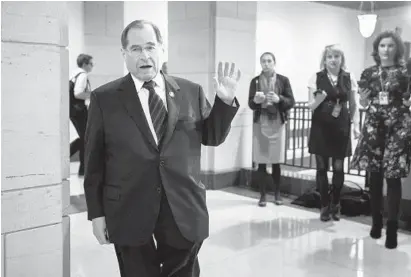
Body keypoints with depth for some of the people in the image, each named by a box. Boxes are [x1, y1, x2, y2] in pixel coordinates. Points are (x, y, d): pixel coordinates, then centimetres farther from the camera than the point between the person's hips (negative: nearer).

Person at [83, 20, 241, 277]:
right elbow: (94, 159, -1)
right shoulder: (105, 98, -2)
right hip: (129, 212, -1)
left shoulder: (191, 91, 3)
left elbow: (212, 137, 10)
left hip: (184, 209, 2)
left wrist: (225, 100, -6)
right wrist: (97, 212, -2)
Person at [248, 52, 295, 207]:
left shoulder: (283, 80, 3)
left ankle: (277, 194, 17)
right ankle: (262, 195, 9)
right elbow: (250, 104, 1)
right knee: (261, 162, 0)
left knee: (276, 162, 4)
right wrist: (256, 100, -20)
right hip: (260, 123, 0)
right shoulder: (255, 81, 5)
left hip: (277, 124, 0)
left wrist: (278, 99, -18)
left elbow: (291, 102, -1)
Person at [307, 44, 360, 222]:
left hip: (341, 128, 1)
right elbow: (310, 106, 0)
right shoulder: (316, 77, -1)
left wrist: (356, 125, -3)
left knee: (338, 168, 4)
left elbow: (354, 106, 9)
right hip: (320, 128, -1)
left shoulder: (349, 78, 3)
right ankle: (325, 206, 17)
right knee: (322, 167, 4)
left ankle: (335, 204, 22)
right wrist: (318, 99, -21)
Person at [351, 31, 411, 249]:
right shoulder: (369, 73, 9)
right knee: (374, 175, 6)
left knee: (393, 176, -6)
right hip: (373, 126, 3)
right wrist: (364, 96, -6)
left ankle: (392, 227, 0)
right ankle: (376, 221, 20)